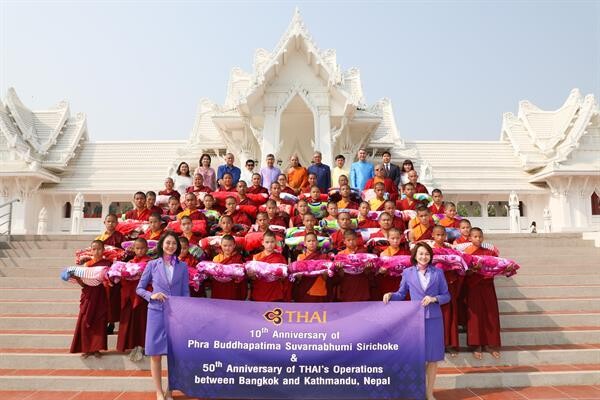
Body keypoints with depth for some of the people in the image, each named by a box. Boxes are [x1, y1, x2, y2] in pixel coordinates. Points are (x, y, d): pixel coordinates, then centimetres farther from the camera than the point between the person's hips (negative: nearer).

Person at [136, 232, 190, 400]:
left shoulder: (182, 266, 5)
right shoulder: (153, 264, 3)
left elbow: (185, 292, 7)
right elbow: (139, 288, 6)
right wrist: (151, 295, -12)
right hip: (156, 313, -1)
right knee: (155, 353, 2)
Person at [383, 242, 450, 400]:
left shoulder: (438, 272, 2)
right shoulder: (408, 273, 2)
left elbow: (446, 296, 4)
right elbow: (401, 294, 8)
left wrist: (434, 299, -13)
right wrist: (390, 295, -11)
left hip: (434, 319, 1)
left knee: (433, 357, 8)